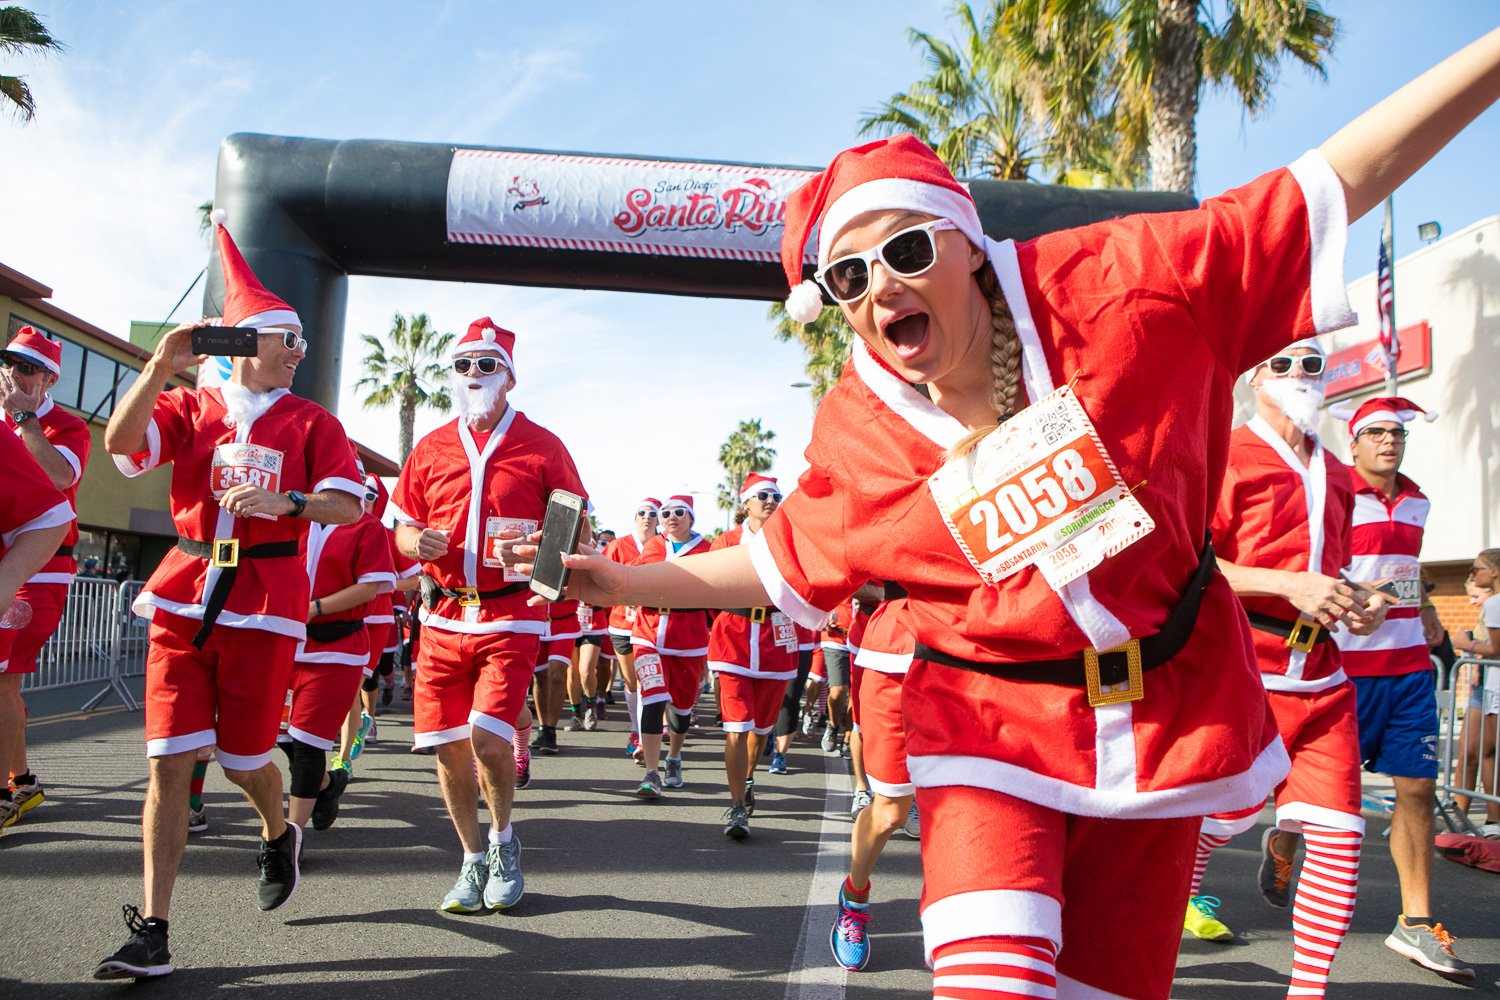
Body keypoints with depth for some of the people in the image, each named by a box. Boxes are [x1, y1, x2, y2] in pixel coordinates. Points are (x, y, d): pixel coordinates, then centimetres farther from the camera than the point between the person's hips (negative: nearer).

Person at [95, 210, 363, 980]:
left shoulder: (310, 421, 7)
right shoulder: (189, 408, 10)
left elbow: (350, 503, -4)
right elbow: (120, 443, -8)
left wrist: (285, 502, -22)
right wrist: (162, 365, -15)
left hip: (265, 604, -1)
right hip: (183, 597, 1)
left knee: (244, 758, 5)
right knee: (168, 761, -2)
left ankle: (278, 835, 41)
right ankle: (152, 933, 5)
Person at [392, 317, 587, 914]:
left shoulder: (541, 447, 2)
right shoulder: (430, 449, 11)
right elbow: (404, 528, 16)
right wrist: (415, 541, -8)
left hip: (511, 616, -3)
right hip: (443, 616, 4)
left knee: (488, 737, -14)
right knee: (448, 746, 4)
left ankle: (504, 843, 15)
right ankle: (473, 860, 25)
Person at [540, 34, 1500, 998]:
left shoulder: (1113, 280, -12)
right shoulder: (854, 433, -8)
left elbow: (1339, 181, -7)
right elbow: (783, 564, 6)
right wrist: (620, 581, 1)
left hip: (1169, 717, 1)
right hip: (995, 727, -1)